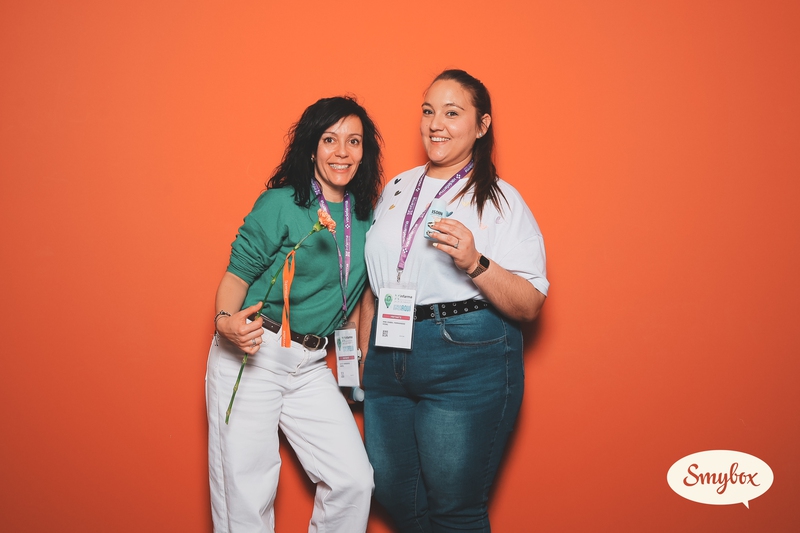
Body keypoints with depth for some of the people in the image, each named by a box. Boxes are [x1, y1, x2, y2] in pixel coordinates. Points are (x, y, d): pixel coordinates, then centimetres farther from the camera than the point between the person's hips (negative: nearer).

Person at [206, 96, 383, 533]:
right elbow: (238, 271, -7)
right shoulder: (280, 203, -7)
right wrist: (226, 321, -25)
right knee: (245, 495, -2)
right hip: (250, 355, -5)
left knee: (354, 480, -1)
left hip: (310, 366, 5)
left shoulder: (366, 219, 8)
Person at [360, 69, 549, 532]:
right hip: (389, 353, 6)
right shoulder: (397, 189, 13)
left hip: (467, 362, -5)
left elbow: (531, 306, -9)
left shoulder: (501, 200, -4)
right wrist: (364, 352, 20)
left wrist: (475, 264, -24)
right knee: (393, 495, 13)